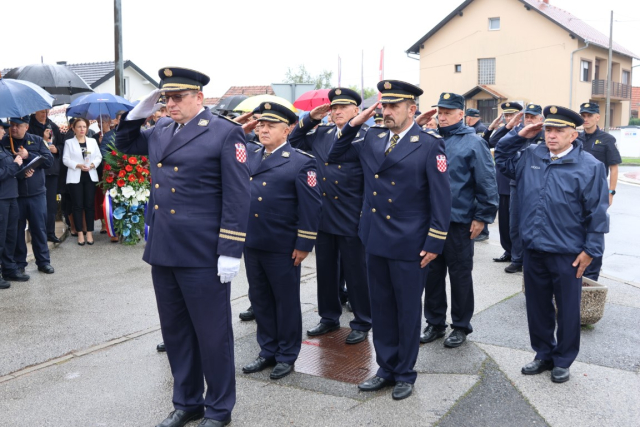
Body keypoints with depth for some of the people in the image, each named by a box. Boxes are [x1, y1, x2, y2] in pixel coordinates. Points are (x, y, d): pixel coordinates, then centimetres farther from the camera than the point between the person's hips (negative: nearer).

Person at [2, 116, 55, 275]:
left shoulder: (37, 141, 3)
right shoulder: (4, 143, 0)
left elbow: (49, 160, -6)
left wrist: (28, 156, -16)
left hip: (37, 193, 0)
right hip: (14, 194, 0)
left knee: (39, 228, 7)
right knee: (17, 229, 8)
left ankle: (43, 261, 17)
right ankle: (18, 263, 19)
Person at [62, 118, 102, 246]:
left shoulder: (92, 141, 12)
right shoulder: (69, 142, 5)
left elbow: (98, 156, 7)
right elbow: (65, 159, -2)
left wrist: (93, 164, -13)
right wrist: (78, 165, -17)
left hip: (90, 176, 2)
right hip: (75, 177, -2)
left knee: (89, 205, 1)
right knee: (78, 205, -2)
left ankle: (89, 233, 5)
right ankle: (80, 233, 3)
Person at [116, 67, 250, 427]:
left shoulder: (225, 133, -9)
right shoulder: (161, 131, 11)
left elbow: (237, 197, -12)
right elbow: (124, 143, 29)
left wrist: (231, 251, -15)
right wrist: (140, 112, 10)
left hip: (203, 255, -7)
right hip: (162, 250, 7)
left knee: (212, 332, 5)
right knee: (175, 331, 17)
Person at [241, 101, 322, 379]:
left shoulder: (301, 162, -8)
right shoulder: (250, 158, 10)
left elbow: (311, 206, -11)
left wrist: (304, 245, -14)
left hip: (283, 247, -6)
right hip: (252, 243, 6)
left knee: (286, 301, 7)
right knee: (260, 299, 14)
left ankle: (287, 356, 21)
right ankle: (268, 351, 28)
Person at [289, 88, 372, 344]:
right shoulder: (321, 135, 9)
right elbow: (294, 142, 20)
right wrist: (310, 119, 6)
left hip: (351, 219, -6)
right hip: (323, 217, 6)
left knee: (356, 274, 5)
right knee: (326, 272, 15)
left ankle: (361, 324, 19)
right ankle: (329, 318, 31)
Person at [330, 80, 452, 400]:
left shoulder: (429, 144, -10)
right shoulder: (371, 138, 5)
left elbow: (441, 197, -10)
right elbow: (335, 156, 16)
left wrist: (434, 243, -12)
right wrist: (354, 123, 2)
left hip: (409, 245, -5)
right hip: (375, 240, 5)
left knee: (407, 310, 9)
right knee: (381, 307, 15)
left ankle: (405, 374, 24)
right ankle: (386, 368, 30)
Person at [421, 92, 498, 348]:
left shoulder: (473, 143, -7)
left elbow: (487, 183, -8)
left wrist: (483, 217, -10)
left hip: (459, 221, -4)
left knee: (459, 274, 7)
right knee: (432, 272, 11)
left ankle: (461, 327, 20)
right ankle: (435, 323, 25)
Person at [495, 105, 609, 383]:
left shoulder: (589, 167, -11)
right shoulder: (530, 157, 4)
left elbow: (597, 213, -9)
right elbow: (501, 158, 19)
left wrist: (590, 250, -10)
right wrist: (519, 136, 3)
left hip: (568, 254, -5)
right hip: (533, 250, 5)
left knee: (567, 310, 9)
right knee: (537, 306, 16)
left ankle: (563, 361, 26)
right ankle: (543, 355, 33)